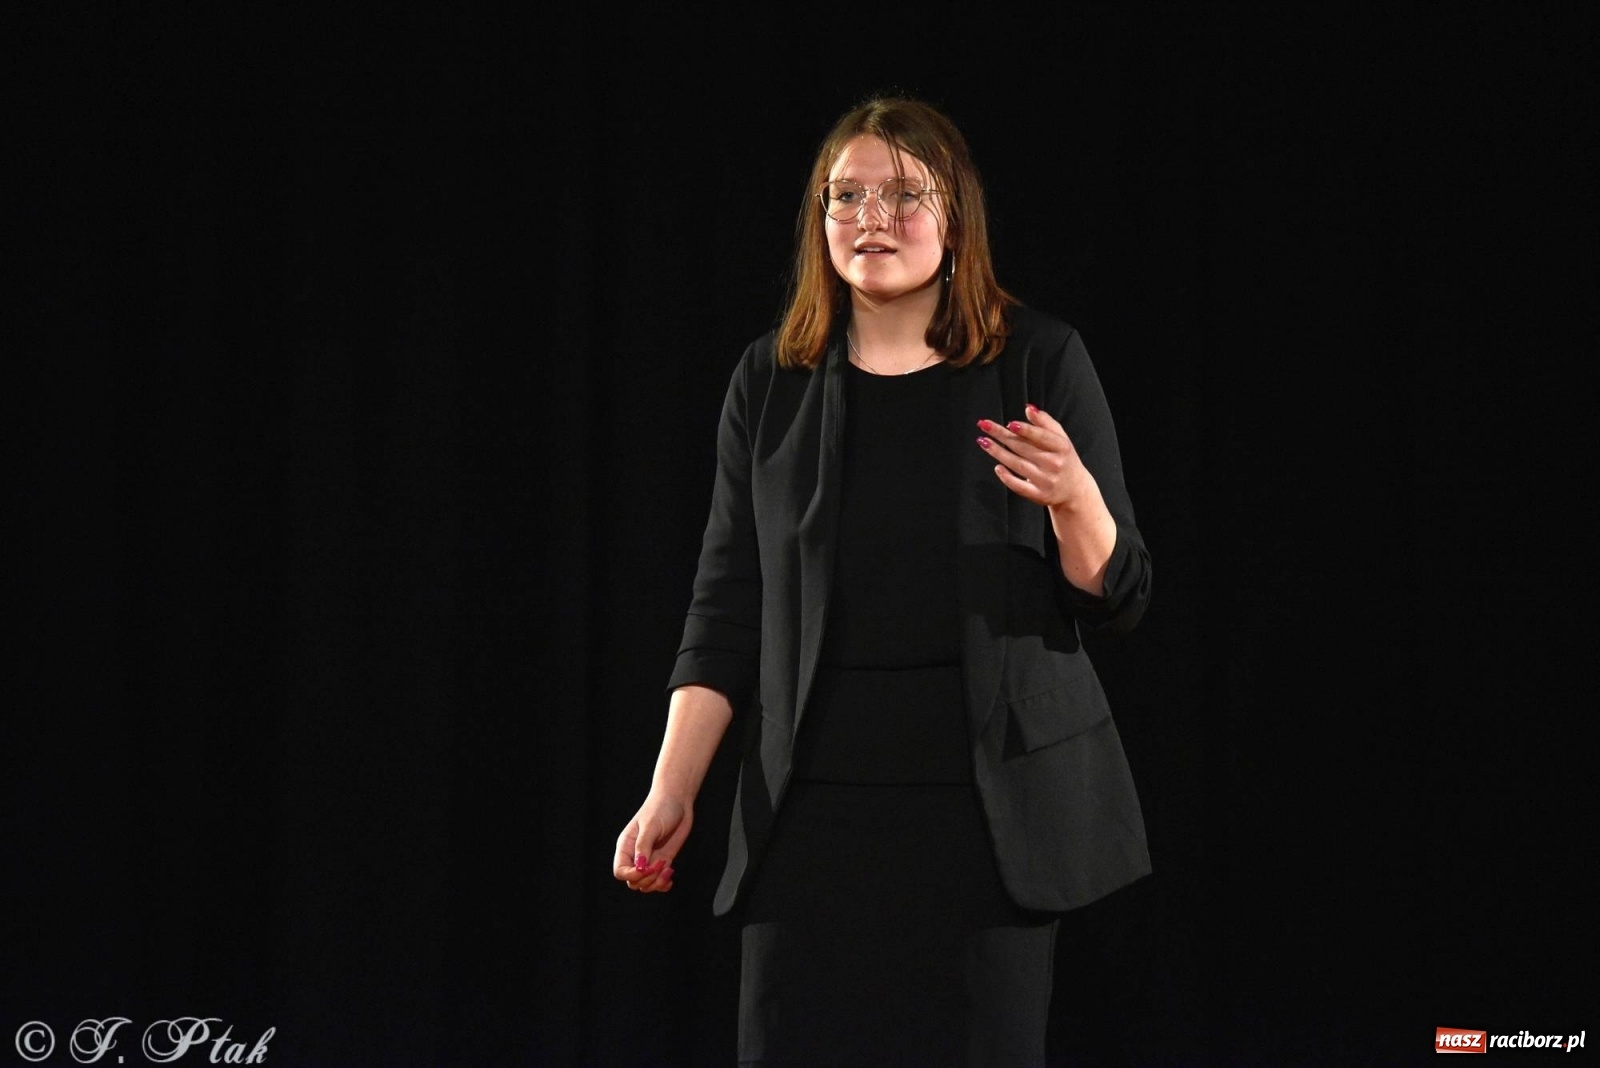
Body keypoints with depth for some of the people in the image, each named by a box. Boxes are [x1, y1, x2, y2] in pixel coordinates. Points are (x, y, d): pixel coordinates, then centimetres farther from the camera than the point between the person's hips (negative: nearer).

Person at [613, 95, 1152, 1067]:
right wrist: (671, 793, 0)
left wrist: (1072, 497, -20)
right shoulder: (773, 382, 6)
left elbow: (1120, 598, 0)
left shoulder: (1039, 361, 0)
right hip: (820, 799, 2)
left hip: (992, 797, -1)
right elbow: (727, 614, 8)